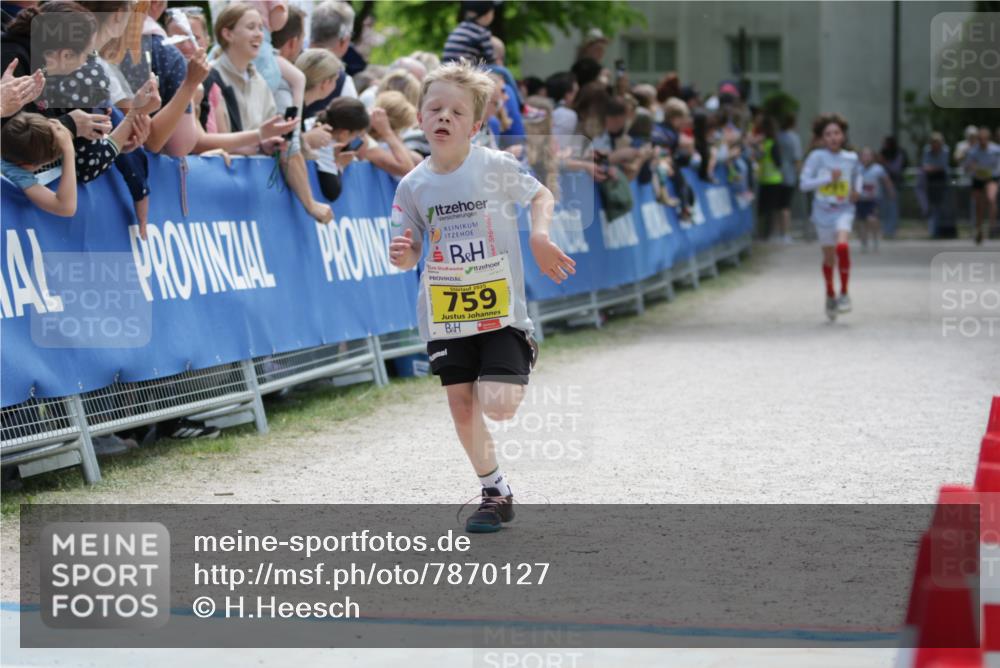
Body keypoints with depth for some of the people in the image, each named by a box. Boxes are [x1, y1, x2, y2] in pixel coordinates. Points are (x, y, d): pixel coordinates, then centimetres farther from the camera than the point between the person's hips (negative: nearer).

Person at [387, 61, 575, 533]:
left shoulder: (497, 167, -9)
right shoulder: (414, 185, -1)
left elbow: (541, 196, 7)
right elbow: (411, 251, 4)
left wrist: (540, 236, -10)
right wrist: (402, 255, -19)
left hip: (499, 309, -3)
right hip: (444, 314, 3)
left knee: (497, 407, -15)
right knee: (462, 409, 4)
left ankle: (517, 371, 20)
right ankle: (495, 492, 22)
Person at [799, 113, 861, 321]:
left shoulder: (851, 158, 1)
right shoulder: (817, 157, -8)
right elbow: (804, 183, -12)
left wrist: (856, 190, 3)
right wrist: (828, 178, -21)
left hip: (844, 210, 0)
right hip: (823, 211, 0)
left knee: (842, 246, -25)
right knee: (829, 257, 10)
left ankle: (844, 294, -12)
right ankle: (830, 295, 34)